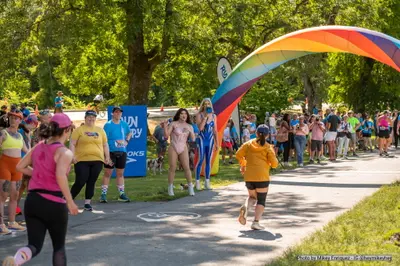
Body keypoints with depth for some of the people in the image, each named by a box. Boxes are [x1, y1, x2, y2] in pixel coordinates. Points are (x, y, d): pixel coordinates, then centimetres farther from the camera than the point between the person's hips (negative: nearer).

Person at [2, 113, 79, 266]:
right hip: (54, 203, -5)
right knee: (59, 246, 15)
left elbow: (20, 167, 15)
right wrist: (70, 202, -20)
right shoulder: (65, 152, -11)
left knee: (35, 245, 7)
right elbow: (60, 175, -27)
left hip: (32, 201, 5)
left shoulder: (38, 147, 9)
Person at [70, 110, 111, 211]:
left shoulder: (100, 130, 13)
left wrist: (107, 157, 10)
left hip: (97, 161, 4)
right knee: (80, 182, -7)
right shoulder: (79, 130, 2)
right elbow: (72, 144, -2)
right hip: (82, 161, -4)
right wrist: (72, 156, -14)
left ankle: (87, 203, 12)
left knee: (91, 182, 4)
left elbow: (105, 145, 18)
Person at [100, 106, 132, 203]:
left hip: (122, 152, 4)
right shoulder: (108, 125, -7)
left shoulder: (124, 124, 8)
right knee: (107, 173, -1)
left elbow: (129, 133, 28)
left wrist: (127, 141, 8)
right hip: (111, 152, -4)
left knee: (120, 173, 11)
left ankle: (122, 194, 17)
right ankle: (103, 194, 3)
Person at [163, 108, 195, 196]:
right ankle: (170, 188, 8)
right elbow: (166, 135, -4)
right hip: (173, 148, -2)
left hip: (183, 148, 2)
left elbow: (193, 139, 6)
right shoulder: (173, 124, 1)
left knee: (187, 167, -7)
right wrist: (165, 126, -17)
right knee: (172, 168, -2)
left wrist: (189, 131, -9)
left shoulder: (189, 126, 10)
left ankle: (190, 187, 2)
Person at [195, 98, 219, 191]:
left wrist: (217, 143, 8)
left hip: (210, 140, 4)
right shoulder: (199, 115, -3)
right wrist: (205, 116, -17)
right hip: (202, 139, -4)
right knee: (201, 160, -7)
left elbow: (215, 130, 10)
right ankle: (197, 181, -1)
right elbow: (200, 128, -17)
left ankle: (207, 182, 11)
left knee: (209, 161, 6)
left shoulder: (213, 116, 7)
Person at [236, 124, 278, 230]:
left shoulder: (249, 144, 6)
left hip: (249, 177, 3)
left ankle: (245, 207, -9)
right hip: (262, 177, -3)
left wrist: (243, 165, 19)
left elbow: (238, 154, 2)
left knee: (252, 196, 23)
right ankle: (256, 222, -9)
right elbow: (274, 164, -6)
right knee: (261, 200, 7)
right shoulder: (268, 147, -2)